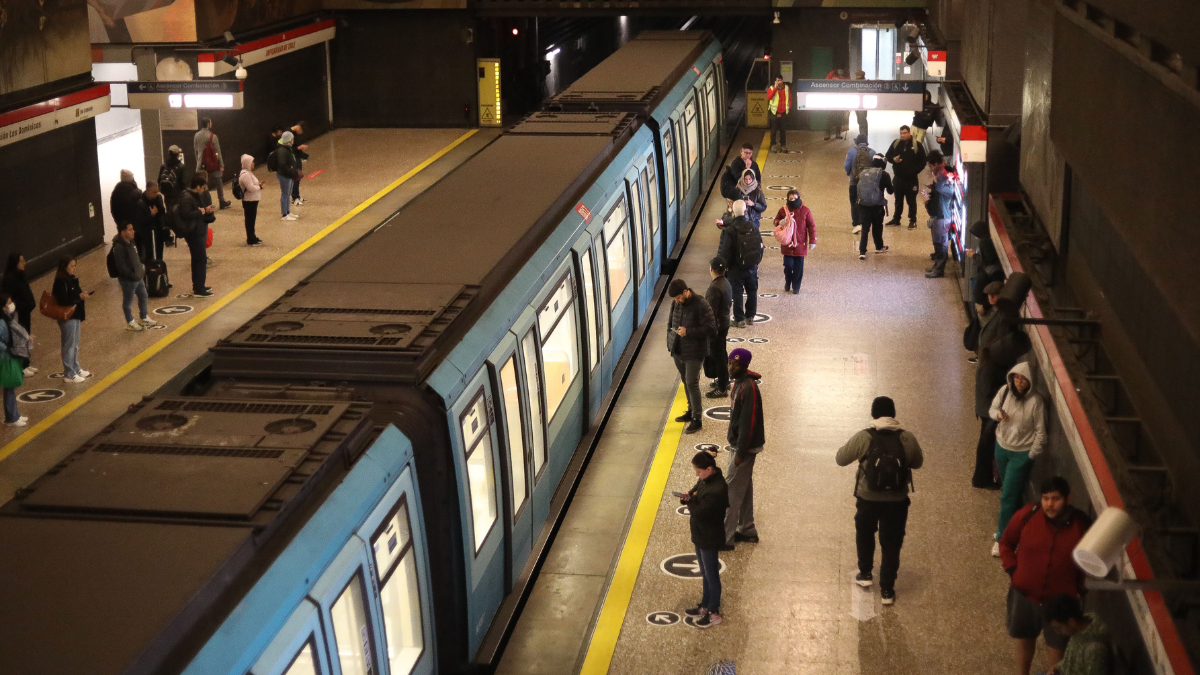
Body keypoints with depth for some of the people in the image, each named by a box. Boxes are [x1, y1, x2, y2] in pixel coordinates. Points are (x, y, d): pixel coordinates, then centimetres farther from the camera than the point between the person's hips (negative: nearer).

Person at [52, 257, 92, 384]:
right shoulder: (61, 282, -18)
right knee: (69, 345, -1)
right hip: (67, 317, -9)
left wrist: (83, 295, 4)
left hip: (75, 315, 9)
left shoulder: (72, 279, 9)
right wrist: (79, 297, -23)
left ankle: (76, 369, 30)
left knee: (75, 344, 18)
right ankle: (69, 374, 6)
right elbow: (63, 301, -25)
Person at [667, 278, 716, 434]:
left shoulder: (701, 305, -18)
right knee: (685, 382, 17)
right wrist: (670, 344, 8)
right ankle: (691, 411, 33)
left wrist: (688, 332, -24)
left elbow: (710, 328, -19)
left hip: (694, 352, -7)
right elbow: (670, 323, 16)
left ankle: (697, 420, -1)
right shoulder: (676, 304, 3)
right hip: (678, 351, 7)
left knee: (692, 384, -8)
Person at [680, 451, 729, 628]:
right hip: (700, 535, 9)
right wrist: (689, 497, -9)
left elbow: (700, 512, -32)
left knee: (711, 576, 7)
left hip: (709, 538, -9)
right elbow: (696, 490, 14)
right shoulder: (705, 480, -2)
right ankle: (705, 606, 38)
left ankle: (714, 613, 21)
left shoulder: (717, 490, -31)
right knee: (705, 573, 23)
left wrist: (690, 501, -12)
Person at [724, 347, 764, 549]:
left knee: (732, 490, -6)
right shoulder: (739, 383, 8)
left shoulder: (749, 388, -22)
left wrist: (741, 452, -22)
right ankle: (747, 530, 28)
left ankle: (726, 537, -2)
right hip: (736, 443, 10)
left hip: (745, 447, -10)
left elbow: (749, 422, -24)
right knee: (744, 488, 17)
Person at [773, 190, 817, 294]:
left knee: (798, 267, 3)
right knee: (788, 265, 4)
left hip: (800, 244, -1)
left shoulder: (805, 211, -3)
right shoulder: (783, 209, 1)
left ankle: (796, 287, 16)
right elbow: (776, 221, 15)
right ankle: (787, 284, 27)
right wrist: (780, 223, -11)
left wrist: (812, 241, -3)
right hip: (787, 243, 1)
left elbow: (811, 226, 0)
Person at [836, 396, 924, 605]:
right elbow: (917, 463, 6)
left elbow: (840, 459, -4)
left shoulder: (862, 438, -16)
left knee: (865, 535, 27)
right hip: (897, 501, 0)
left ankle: (865, 574, 38)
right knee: (891, 544, 14)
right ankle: (887, 590, 19)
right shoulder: (907, 438, -11)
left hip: (867, 500, 0)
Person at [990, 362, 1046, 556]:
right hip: (1002, 447, 5)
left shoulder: (1035, 401, -22)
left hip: (1022, 453, -5)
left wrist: (1032, 455, -12)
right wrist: (997, 414, -17)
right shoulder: (1005, 391, -10)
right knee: (1008, 490, 22)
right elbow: (992, 408, 6)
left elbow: (1040, 431, -14)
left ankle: (1002, 538, 7)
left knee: (1008, 496, -3)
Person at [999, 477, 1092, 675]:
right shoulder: (1027, 515, -17)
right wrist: (1012, 570, -8)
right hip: (1024, 593, 2)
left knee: (1057, 644, 18)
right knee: (1024, 638, 23)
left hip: (1061, 599, -2)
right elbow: (1006, 542, 0)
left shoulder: (1082, 525, -19)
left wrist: (1081, 588, -7)